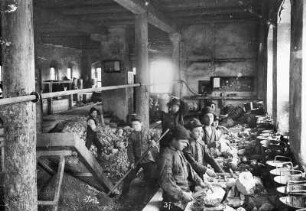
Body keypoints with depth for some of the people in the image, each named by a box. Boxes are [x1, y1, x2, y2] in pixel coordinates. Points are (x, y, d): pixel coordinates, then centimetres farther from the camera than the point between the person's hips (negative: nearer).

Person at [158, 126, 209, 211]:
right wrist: (182, 194, -22)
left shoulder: (179, 152, 8)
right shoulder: (166, 156, -20)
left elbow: (188, 169, 15)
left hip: (186, 193, 8)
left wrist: (199, 182, 4)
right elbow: (165, 182, -23)